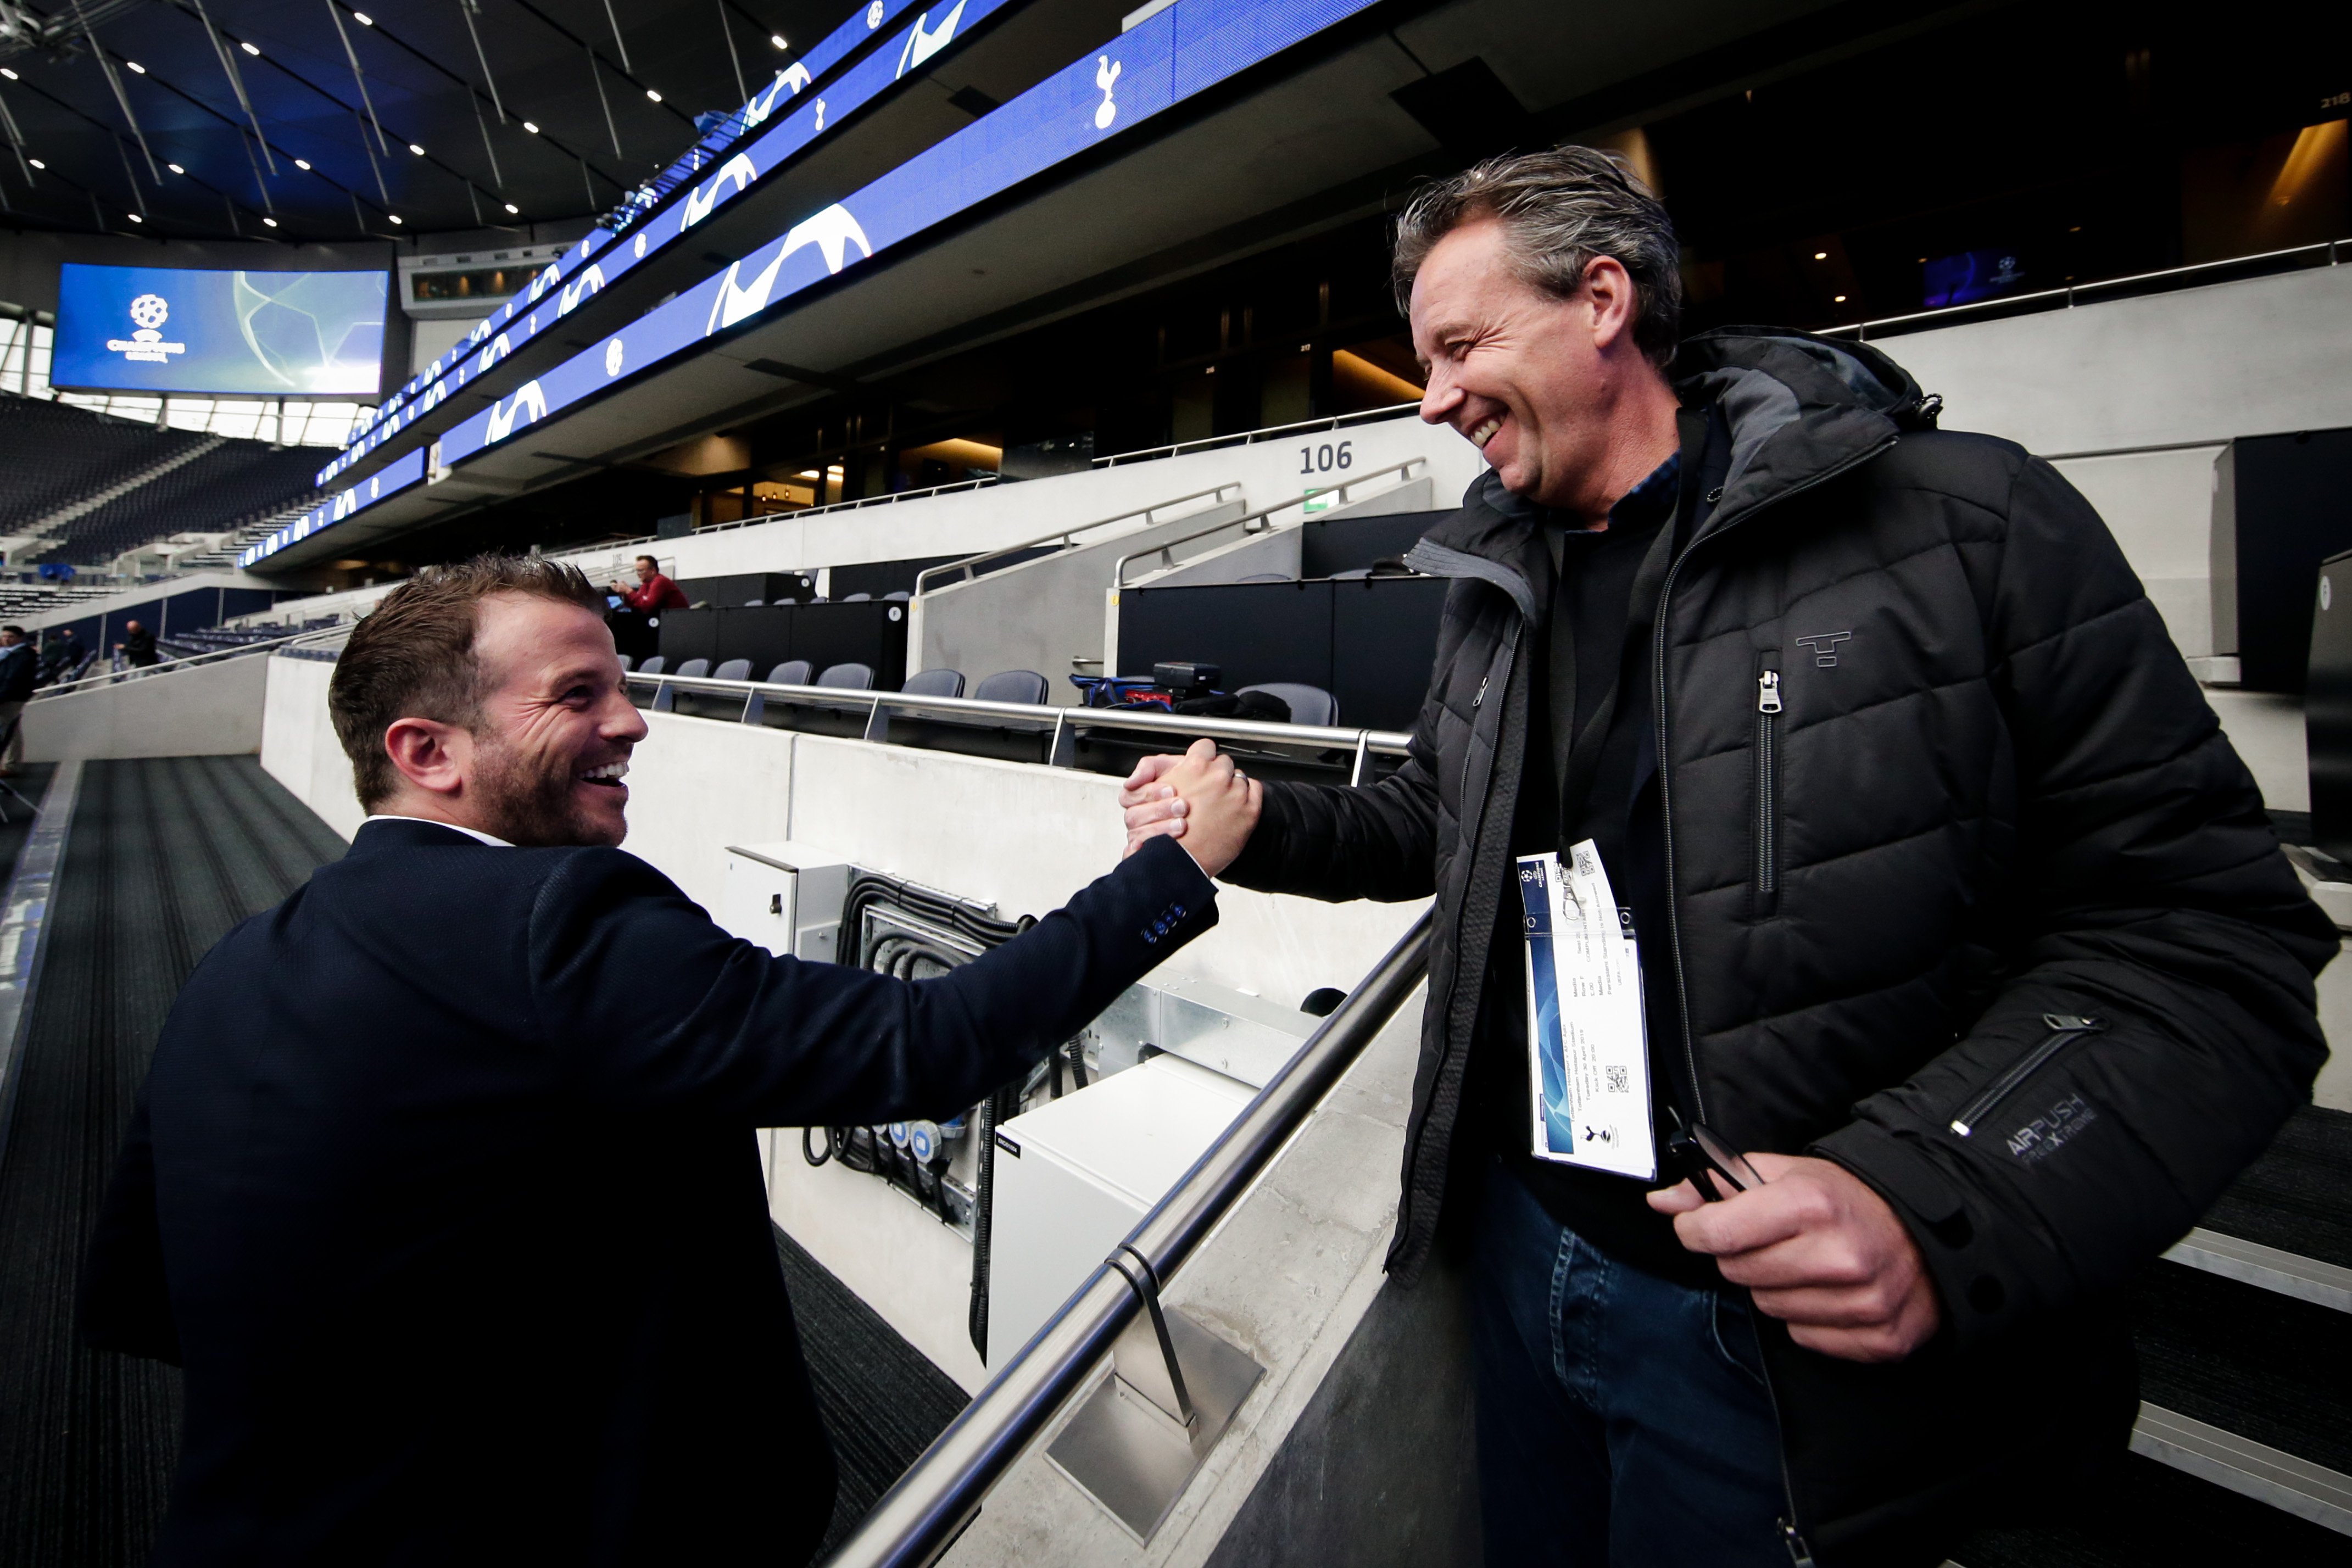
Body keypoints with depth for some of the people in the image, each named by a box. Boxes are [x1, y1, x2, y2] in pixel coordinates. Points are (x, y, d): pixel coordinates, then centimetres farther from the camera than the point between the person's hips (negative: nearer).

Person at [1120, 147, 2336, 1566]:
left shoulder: (1962, 527, -13)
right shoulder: (1496, 587, 6)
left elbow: (2210, 930, -13)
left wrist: (1936, 1201, -26)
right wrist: (1259, 828, -1)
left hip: (1793, 1327, -5)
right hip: (1525, 1245, 6)